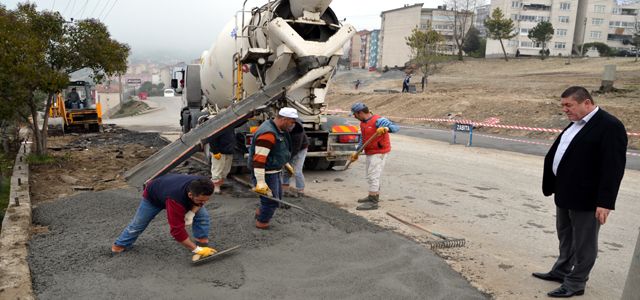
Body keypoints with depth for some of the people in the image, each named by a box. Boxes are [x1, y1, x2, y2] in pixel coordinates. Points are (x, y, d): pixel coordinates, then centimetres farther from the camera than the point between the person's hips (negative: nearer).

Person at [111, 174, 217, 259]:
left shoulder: (201, 185, -36)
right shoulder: (175, 200, -51)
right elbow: (177, 230, -45)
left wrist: (192, 211, -28)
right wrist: (197, 250, -43)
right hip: (153, 196, -4)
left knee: (203, 216, -15)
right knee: (138, 224, 15)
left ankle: (203, 245, -4)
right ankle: (120, 245, 40)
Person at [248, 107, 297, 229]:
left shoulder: (277, 130, 6)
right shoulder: (268, 133, -27)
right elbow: (259, 159, -30)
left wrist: (285, 164, 29)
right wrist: (260, 182, -32)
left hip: (274, 171, 10)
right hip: (266, 173, -10)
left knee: (277, 196, 22)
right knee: (271, 201, 2)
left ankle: (259, 213, 41)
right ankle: (262, 224, 23)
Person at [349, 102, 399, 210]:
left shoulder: (378, 120, -20)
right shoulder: (363, 123, 9)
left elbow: (395, 127, -28)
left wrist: (386, 129, -48)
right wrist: (357, 153, 21)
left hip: (379, 152, -10)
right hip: (370, 153, 10)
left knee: (373, 176, -10)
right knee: (371, 175, 20)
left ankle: (373, 202, -5)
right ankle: (374, 196, 36)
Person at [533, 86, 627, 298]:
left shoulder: (610, 126, -17)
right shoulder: (575, 124, 11)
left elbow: (613, 168, -21)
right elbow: (556, 155, 16)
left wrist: (605, 202, -22)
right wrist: (552, 186, 16)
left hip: (586, 199, -9)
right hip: (566, 194, 9)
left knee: (583, 243, 7)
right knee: (565, 238, 22)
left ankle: (575, 283, 18)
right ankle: (561, 271, 37)